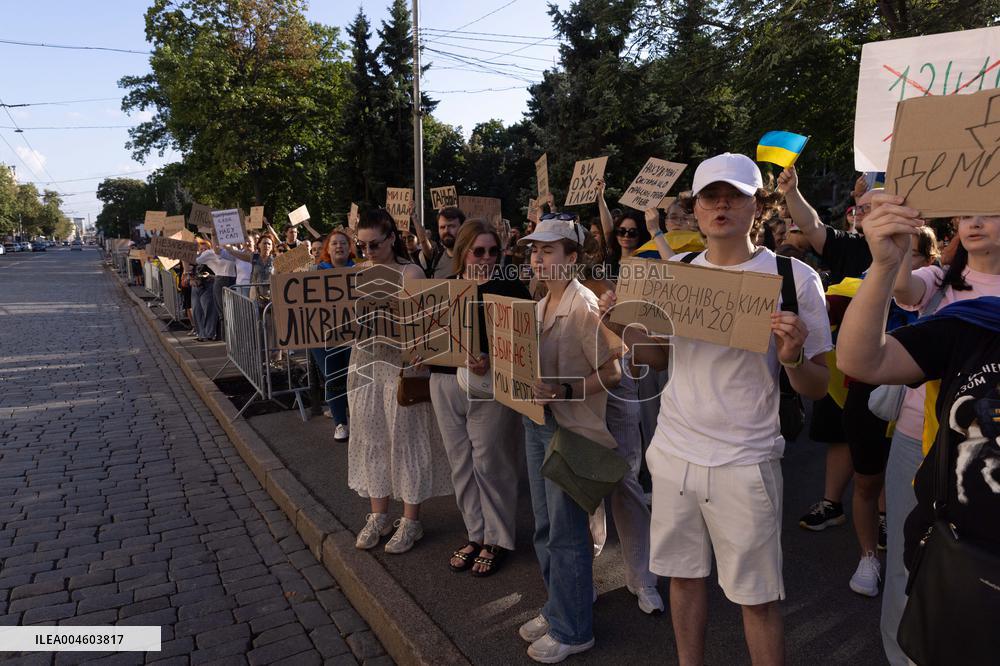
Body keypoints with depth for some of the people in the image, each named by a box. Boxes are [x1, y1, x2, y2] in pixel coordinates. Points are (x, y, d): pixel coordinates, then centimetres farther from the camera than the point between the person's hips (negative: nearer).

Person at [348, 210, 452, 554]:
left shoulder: (411, 273, -9)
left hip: (402, 362, -5)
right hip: (365, 361, 6)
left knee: (405, 438, 3)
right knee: (370, 438, 11)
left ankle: (411, 521, 18)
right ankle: (378, 515, 27)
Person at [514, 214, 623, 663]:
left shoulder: (584, 306, -16)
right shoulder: (541, 304, 10)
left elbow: (612, 373, -18)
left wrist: (563, 391, -27)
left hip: (571, 429, -8)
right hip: (537, 423, 8)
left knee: (567, 533, 5)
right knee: (545, 528, 18)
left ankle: (572, 630, 22)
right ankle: (556, 609, 36)